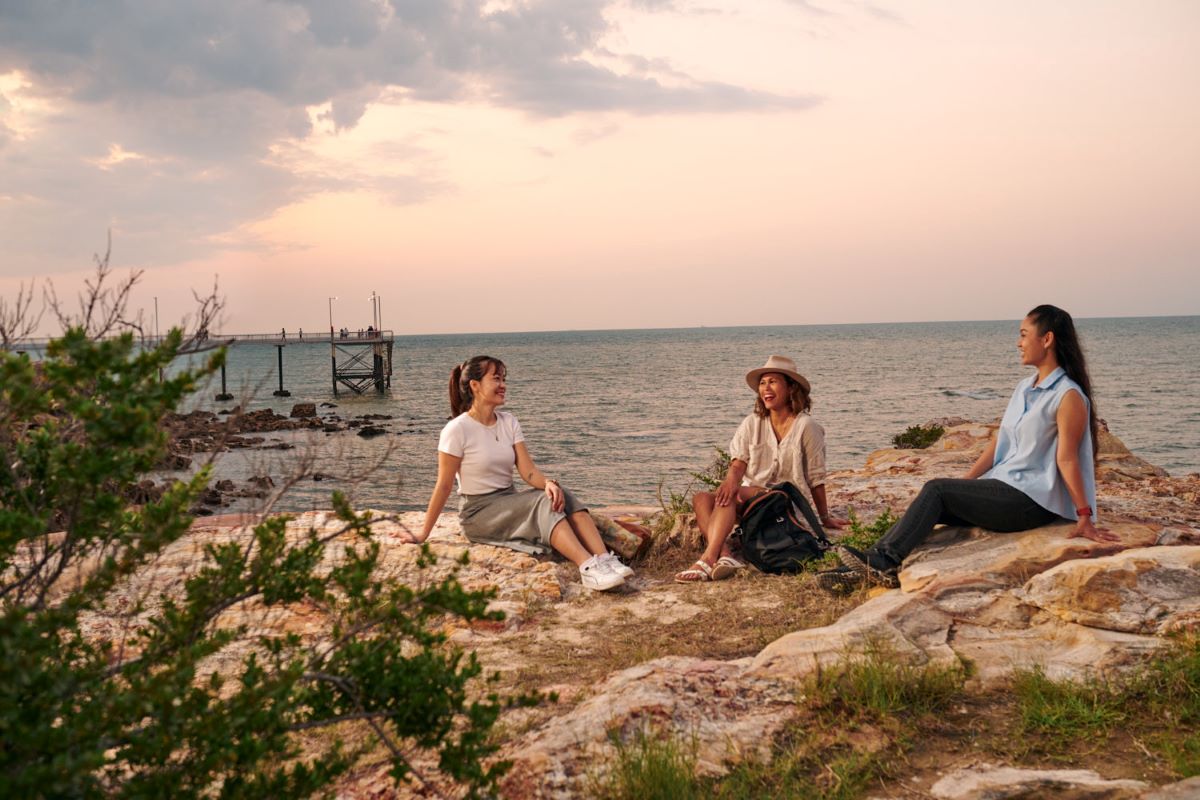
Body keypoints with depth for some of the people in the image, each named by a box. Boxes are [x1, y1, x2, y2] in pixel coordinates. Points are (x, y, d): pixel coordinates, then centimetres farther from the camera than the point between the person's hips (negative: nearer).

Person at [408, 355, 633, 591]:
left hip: (509, 503, 6)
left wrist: (549, 482, -25)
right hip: (478, 513, -6)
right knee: (543, 501, -30)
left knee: (560, 496, -23)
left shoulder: (509, 423, 6)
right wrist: (422, 535, -10)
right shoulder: (457, 430, -13)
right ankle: (588, 568, -46)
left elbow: (528, 470, -3)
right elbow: (443, 486, -10)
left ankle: (605, 560, -41)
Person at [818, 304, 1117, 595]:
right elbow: (998, 443, 15)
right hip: (1005, 488, 8)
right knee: (934, 505, -10)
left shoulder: (1068, 396, -12)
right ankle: (862, 570, -17)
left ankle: (885, 563, -19)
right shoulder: (1025, 388, 15)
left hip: (1032, 501, -8)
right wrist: (963, 484, 10)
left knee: (937, 489, -19)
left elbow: (1067, 459, -16)